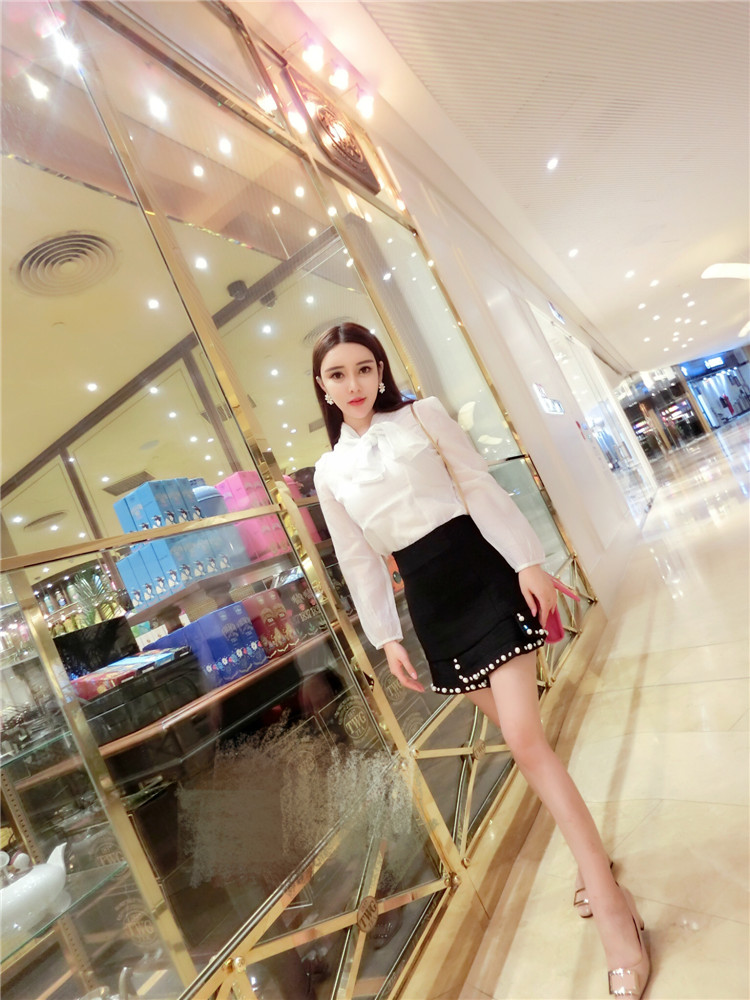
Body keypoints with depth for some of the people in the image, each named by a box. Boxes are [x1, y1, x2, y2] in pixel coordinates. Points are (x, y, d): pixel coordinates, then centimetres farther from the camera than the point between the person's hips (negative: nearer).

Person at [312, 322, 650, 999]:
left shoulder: (422, 415, 3)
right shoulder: (330, 472, 8)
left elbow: (480, 486, -1)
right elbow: (359, 560, 9)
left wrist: (529, 562, -8)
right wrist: (386, 637, 6)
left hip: (483, 573, -2)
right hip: (430, 603, 3)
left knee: (523, 735, -9)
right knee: (519, 736, 11)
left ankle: (610, 902, 7)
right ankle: (592, 858, 33)